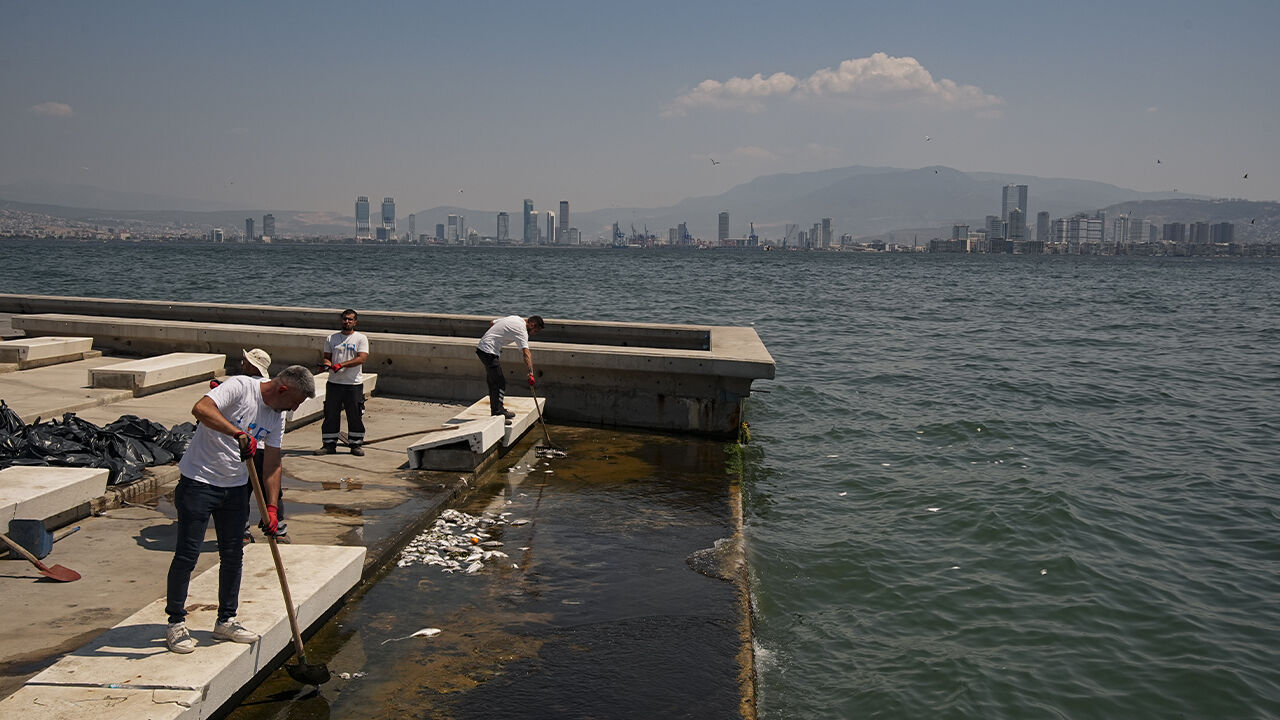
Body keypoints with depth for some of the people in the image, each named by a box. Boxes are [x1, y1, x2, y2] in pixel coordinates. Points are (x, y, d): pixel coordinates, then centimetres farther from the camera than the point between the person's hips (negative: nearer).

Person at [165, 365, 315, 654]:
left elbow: (272, 465, 8)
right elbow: (201, 409, -34)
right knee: (187, 555, -3)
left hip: (235, 488, 7)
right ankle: (176, 623, 11)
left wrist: (271, 507, 0)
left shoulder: (277, 416, 4)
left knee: (233, 556, 11)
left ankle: (226, 622, 25)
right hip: (199, 481, -7)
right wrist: (239, 433, -41)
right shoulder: (240, 387, -17)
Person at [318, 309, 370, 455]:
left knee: (355, 415, 2)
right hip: (334, 383, 2)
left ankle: (356, 445, 14)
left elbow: (362, 358, -12)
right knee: (330, 414, 4)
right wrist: (327, 363, -14)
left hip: (354, 384, -2)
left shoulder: (361, 338, 1)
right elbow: (327, 357, 11)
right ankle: (329, 444, 13)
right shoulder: (331, 338, 11)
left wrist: (341, 364, -19)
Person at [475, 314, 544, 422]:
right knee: (500, 382, -11)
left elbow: (492, 323, 22)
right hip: (488, 351, -10)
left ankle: (496, 410, 24)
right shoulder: (522, 330, -16)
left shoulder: (516, 318, 13)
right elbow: (526, 353, -27)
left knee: (493, 382, 16)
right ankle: (498, 413, -11)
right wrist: (531, 373, -34)